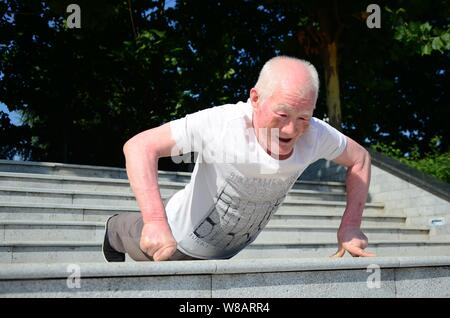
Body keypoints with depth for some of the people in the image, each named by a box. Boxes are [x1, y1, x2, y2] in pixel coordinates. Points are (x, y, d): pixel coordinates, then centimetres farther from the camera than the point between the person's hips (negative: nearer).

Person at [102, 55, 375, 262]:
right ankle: (117, 231, 58)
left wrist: (351, 227, -17)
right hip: (181, 239, -4)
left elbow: (360, 159, -6)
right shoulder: (222, 124, -40)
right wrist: (155, 221, -50)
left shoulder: (315, 135, -26)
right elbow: (140, 146, -38)